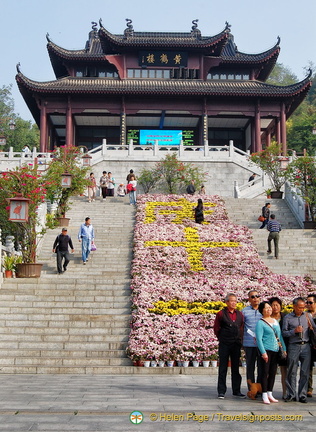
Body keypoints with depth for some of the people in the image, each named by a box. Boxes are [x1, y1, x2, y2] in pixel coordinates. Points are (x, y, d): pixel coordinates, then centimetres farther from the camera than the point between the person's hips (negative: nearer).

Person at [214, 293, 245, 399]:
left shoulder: (239, 314, 8)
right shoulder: (221, 314, -4)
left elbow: (241, 328, 16)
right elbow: (216, 328, 3)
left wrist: (239, 340, 8)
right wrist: (222, 339, 7)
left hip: (236, 344, 4)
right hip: (224, 345, -4)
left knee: (236, 368, 10)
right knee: (223, 369, 1)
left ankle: (236, 390, 18)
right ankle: (221, 391, 6)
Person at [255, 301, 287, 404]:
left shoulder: (275, 321, 15)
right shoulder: (260, 323, -5)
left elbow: (280, 336, 20)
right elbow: (259, 339, -10)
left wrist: (284, 348, 15)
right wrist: (263, 352, -16)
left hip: (275, 350, 6)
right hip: (266, 350, -6)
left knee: (273, 373, 9)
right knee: (265, 372, -4)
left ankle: (270, 394, 18)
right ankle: (264, 395, 2)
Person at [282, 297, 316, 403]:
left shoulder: (307, 316, 11)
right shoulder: (287, 317, 3)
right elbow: (284, 333, 2)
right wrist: (294, 331, -12)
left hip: (306, 346, 2)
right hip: (293, 347, -2)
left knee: (305, 372, 1)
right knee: (292, 372, 0)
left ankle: (302, 395, 8)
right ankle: (291, 395, 8)